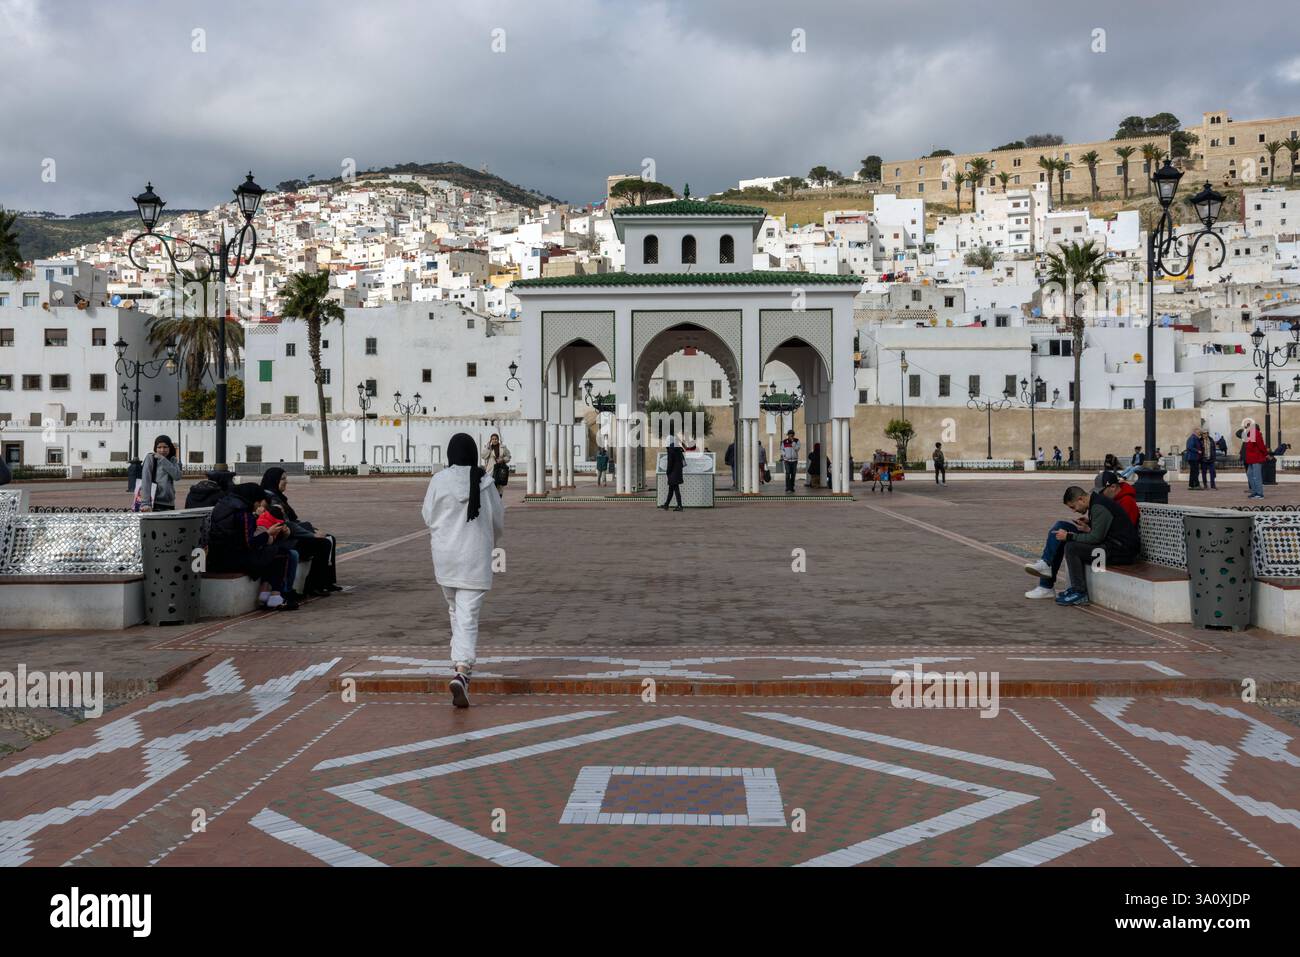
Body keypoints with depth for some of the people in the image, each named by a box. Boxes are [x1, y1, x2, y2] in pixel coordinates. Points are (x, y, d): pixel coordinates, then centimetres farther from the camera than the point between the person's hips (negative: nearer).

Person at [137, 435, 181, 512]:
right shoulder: (150, 458, -1)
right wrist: (146, 503, -22)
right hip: (154, 503, -3)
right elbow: (146, 481, -11)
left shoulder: (173, 460, 10)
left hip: (169, 504, 4)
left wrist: (162, 459, -11)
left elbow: (177, 476, -9)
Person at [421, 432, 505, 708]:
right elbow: (498, 522, 4)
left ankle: (460, 663, 33)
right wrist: (489, 540, 24)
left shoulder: (439, 480, -8)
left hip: (445, 557, 2)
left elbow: (428, 516, 2)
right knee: (468, 617, -3)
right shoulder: (484, 482, -6)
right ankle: (461, 670, -17)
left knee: (455, 610, 22)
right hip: (475, 558, -2)